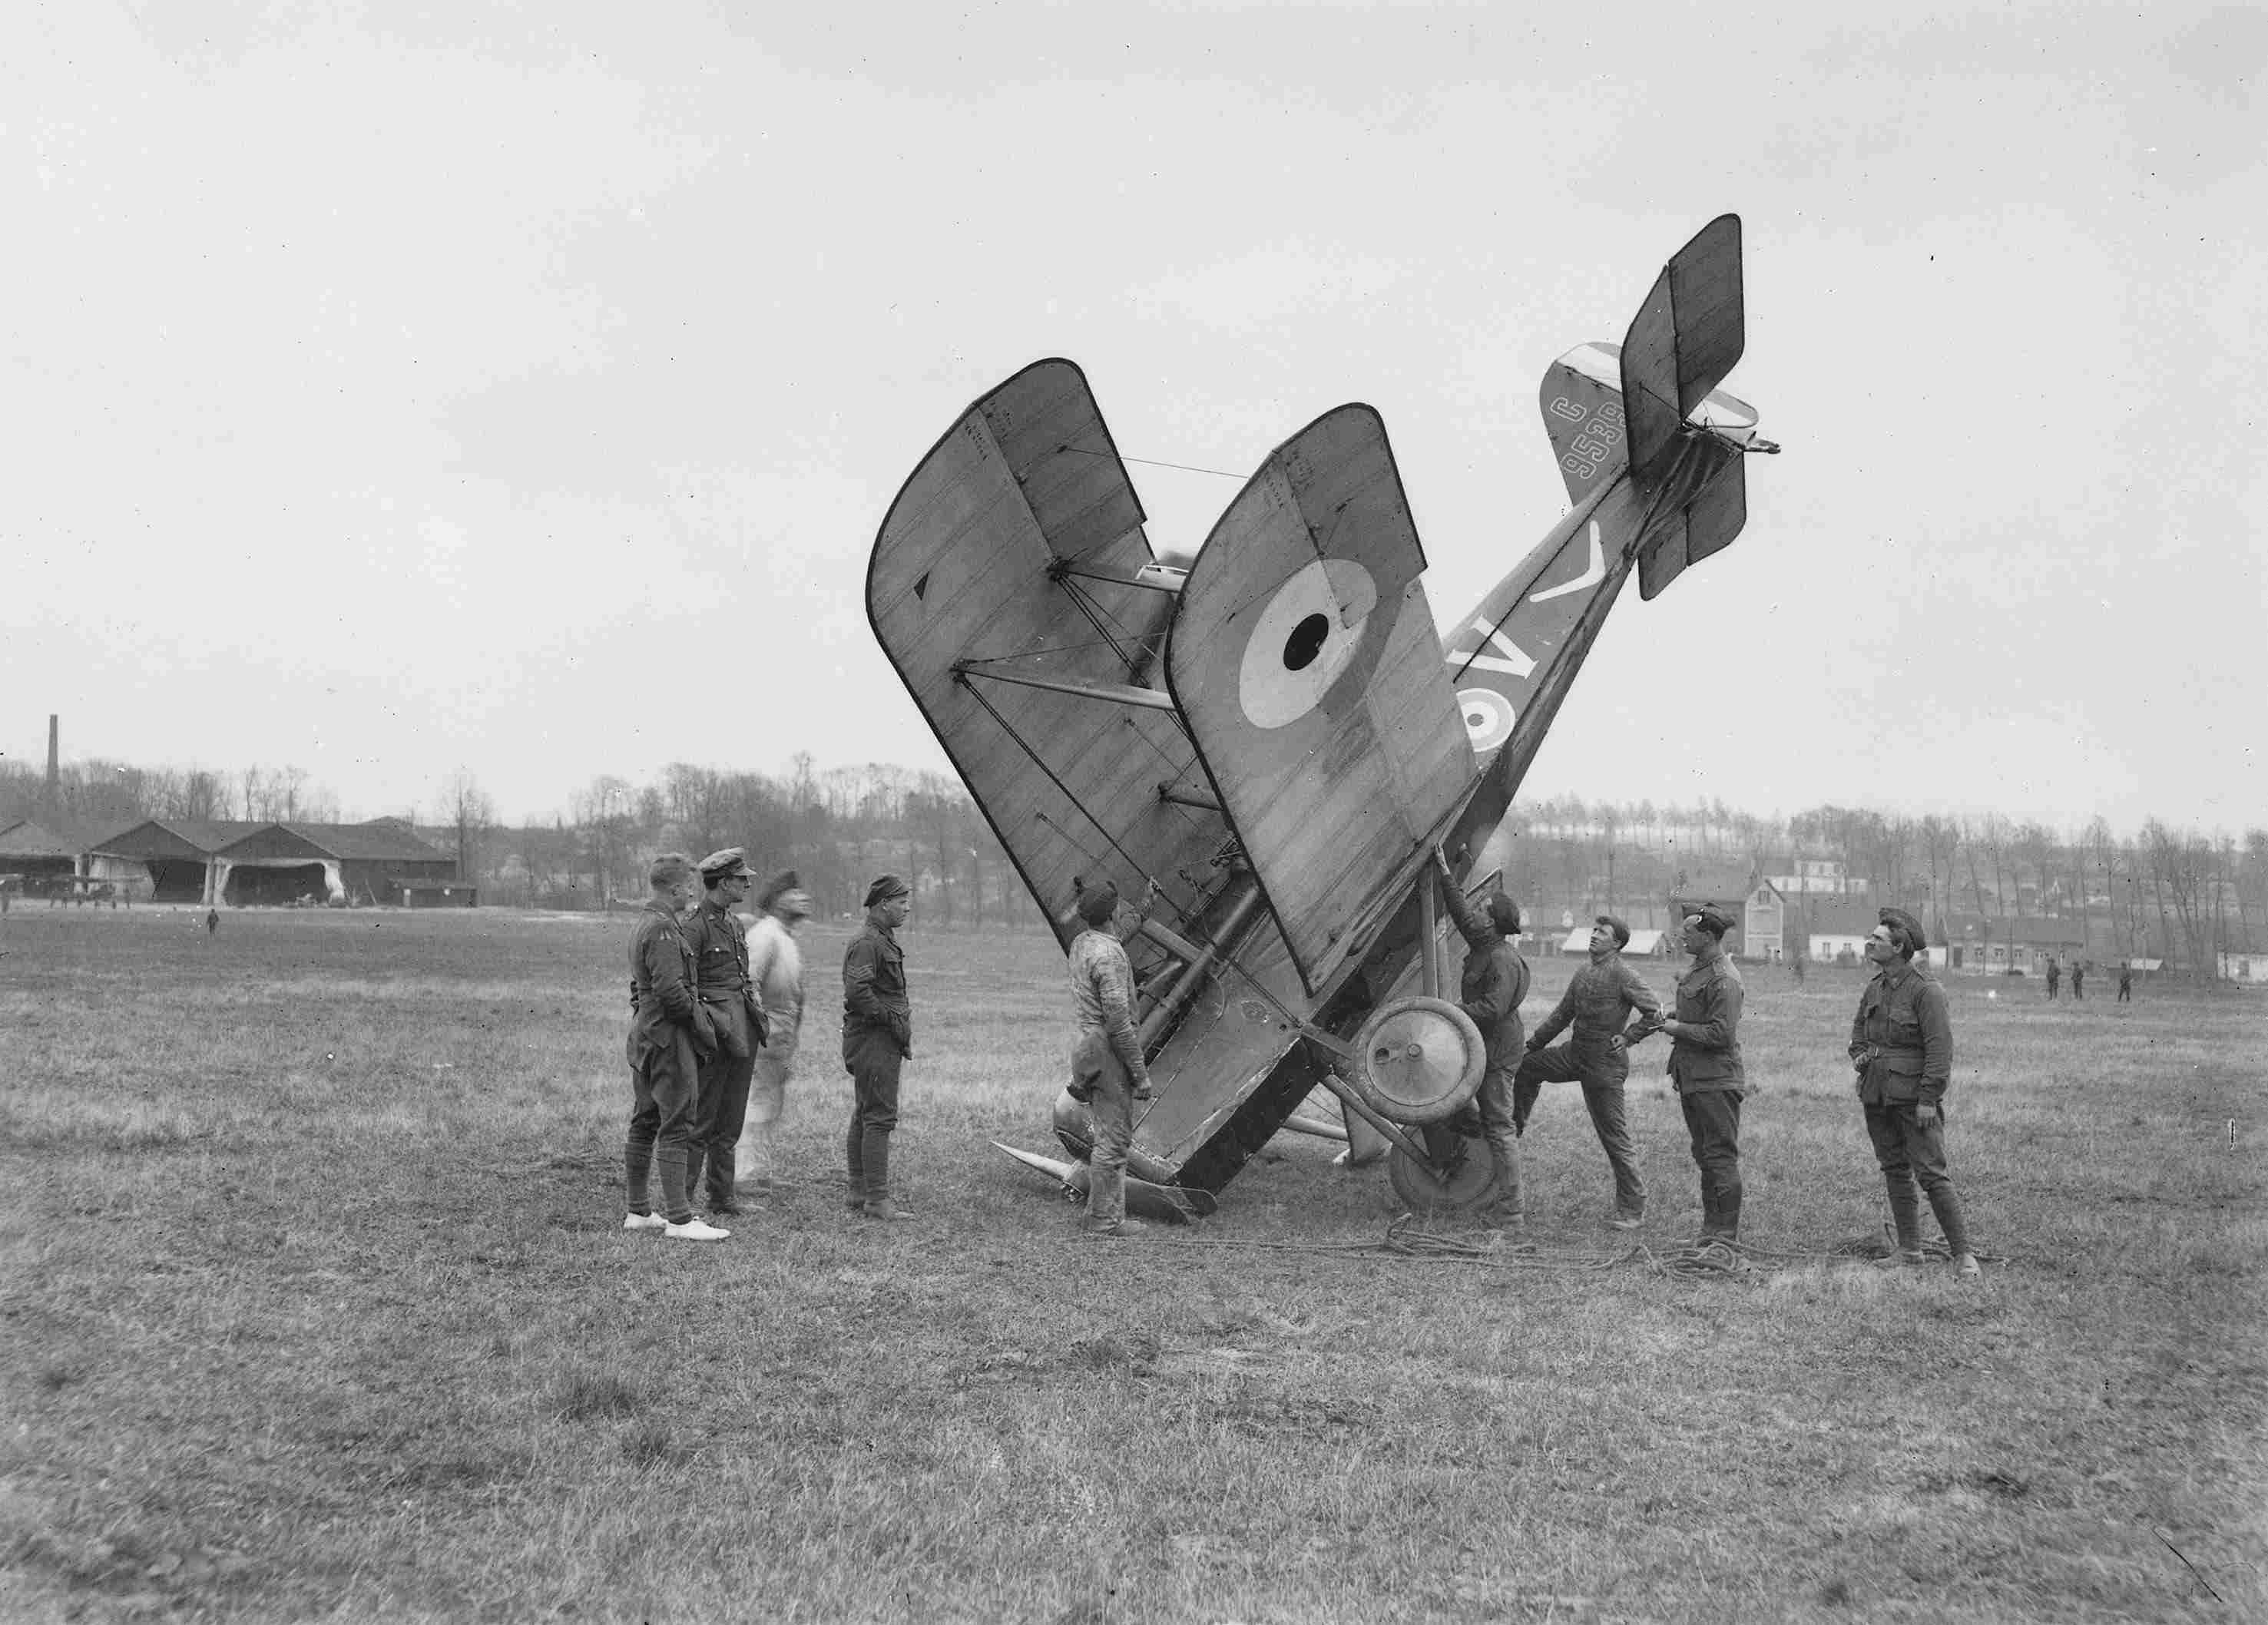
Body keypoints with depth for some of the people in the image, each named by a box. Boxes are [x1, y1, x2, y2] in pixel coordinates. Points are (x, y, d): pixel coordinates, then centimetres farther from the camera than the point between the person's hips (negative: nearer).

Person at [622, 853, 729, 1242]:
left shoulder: (643, 925, 17)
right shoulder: (663, 929, -16)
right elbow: (670, 990, -23)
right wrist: (703, 1027, -11)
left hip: (643, 1036, 11)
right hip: (668, 1038, -11)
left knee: (644, 1124, 13)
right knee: (676, 1128, -9)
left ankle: (638, 1212, 19)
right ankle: (679, 1218, -9)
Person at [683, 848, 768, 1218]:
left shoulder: (735, 924, 16)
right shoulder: (694, 927, -11)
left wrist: (756, 1029, 17)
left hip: (742, 1031, 8)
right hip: (715, 1033, -8)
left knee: (731, 1123, 11)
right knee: (701, 1121, -5)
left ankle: (722, 1197, 18)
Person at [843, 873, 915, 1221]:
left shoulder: (884, 941, 18)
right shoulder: (867, 943, -15)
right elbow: (857, 992, -25)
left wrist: (901, 1021, 14)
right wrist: (892, 1019, -18)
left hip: (883, 1041, 11)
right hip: (874, 1039, -11)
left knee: (863, 1118, 14)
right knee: (879, 1118, -10)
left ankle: (859, 1193, 21)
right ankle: (877, 1199, -9)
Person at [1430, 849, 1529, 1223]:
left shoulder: (1503, 960, -20)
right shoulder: (1482, 947, 8)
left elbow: (1492, 1008, -26)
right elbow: (1460, 911, 19)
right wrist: (1443, 872, 17)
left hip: (1497, 1052, -10)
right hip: (1486, 1048, 10)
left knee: (1499, 1126, -5)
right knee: (1493, 1123, 16)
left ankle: (1511, 1206, 0)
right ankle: (1509, 1196, 24)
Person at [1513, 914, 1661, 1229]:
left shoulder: (1623, 976, -14)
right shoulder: (1583, 974, 10)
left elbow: (1655, 1012, -17)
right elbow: (1562, 1014, 20)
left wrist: (1628, 1038, -15)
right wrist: (1532, 1045, 23)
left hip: (1605, 1063, -8)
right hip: (1574, 1053, 8)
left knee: (1615, 1136, -3)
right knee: (1527, 1065, 16)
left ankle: (1632, 1208, 5)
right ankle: (1515, 1128, 34)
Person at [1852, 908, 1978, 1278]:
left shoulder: (1926, 990, -13)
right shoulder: (1875, 987, 10)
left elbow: (1939, 1048, -16)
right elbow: (1858, 1025, 29)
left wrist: (1928, 1098, -19)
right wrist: (1859, 1053, 9)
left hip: (1914, 1097, -8)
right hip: (1877, 1095, 8)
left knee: (1931, 1173, -8)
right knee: (1894, 1171, 12)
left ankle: (1962, 1253, -2)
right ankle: (1909, 1248, 20)